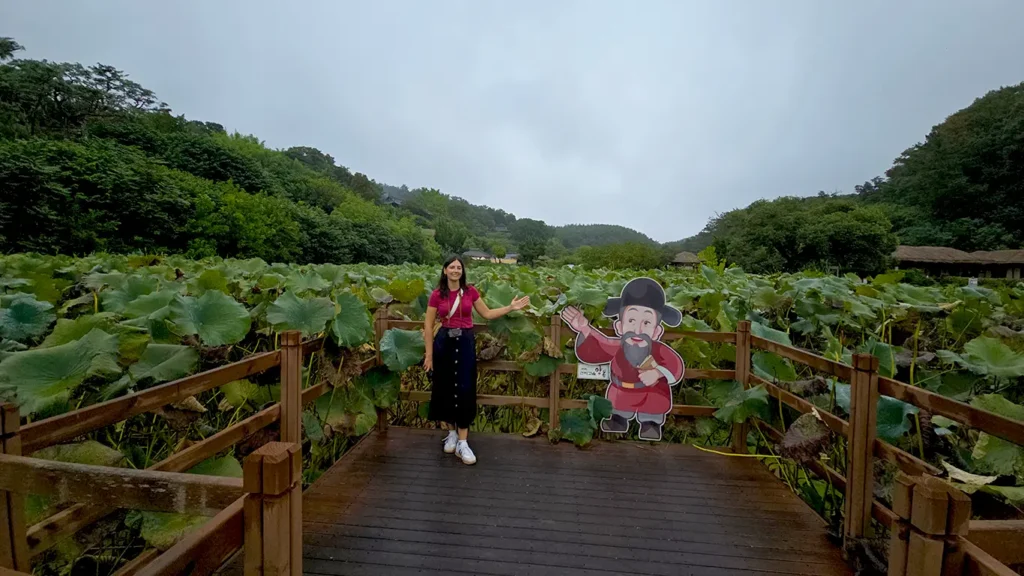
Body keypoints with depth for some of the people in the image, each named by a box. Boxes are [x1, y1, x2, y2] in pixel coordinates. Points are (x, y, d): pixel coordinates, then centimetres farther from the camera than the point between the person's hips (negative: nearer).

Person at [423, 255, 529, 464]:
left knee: (464, 390, -2)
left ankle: (462, 443, 7)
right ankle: (451, 433, 29)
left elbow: (487, 314, 9)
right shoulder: (437, 295, -2)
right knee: (446, 390, 8)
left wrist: (511, 307, -1)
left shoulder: (470, 291, 1)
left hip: (465, 342, 0)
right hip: (444, 342, 0)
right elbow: (428, 325, 1)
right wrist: (429, 353, -2)